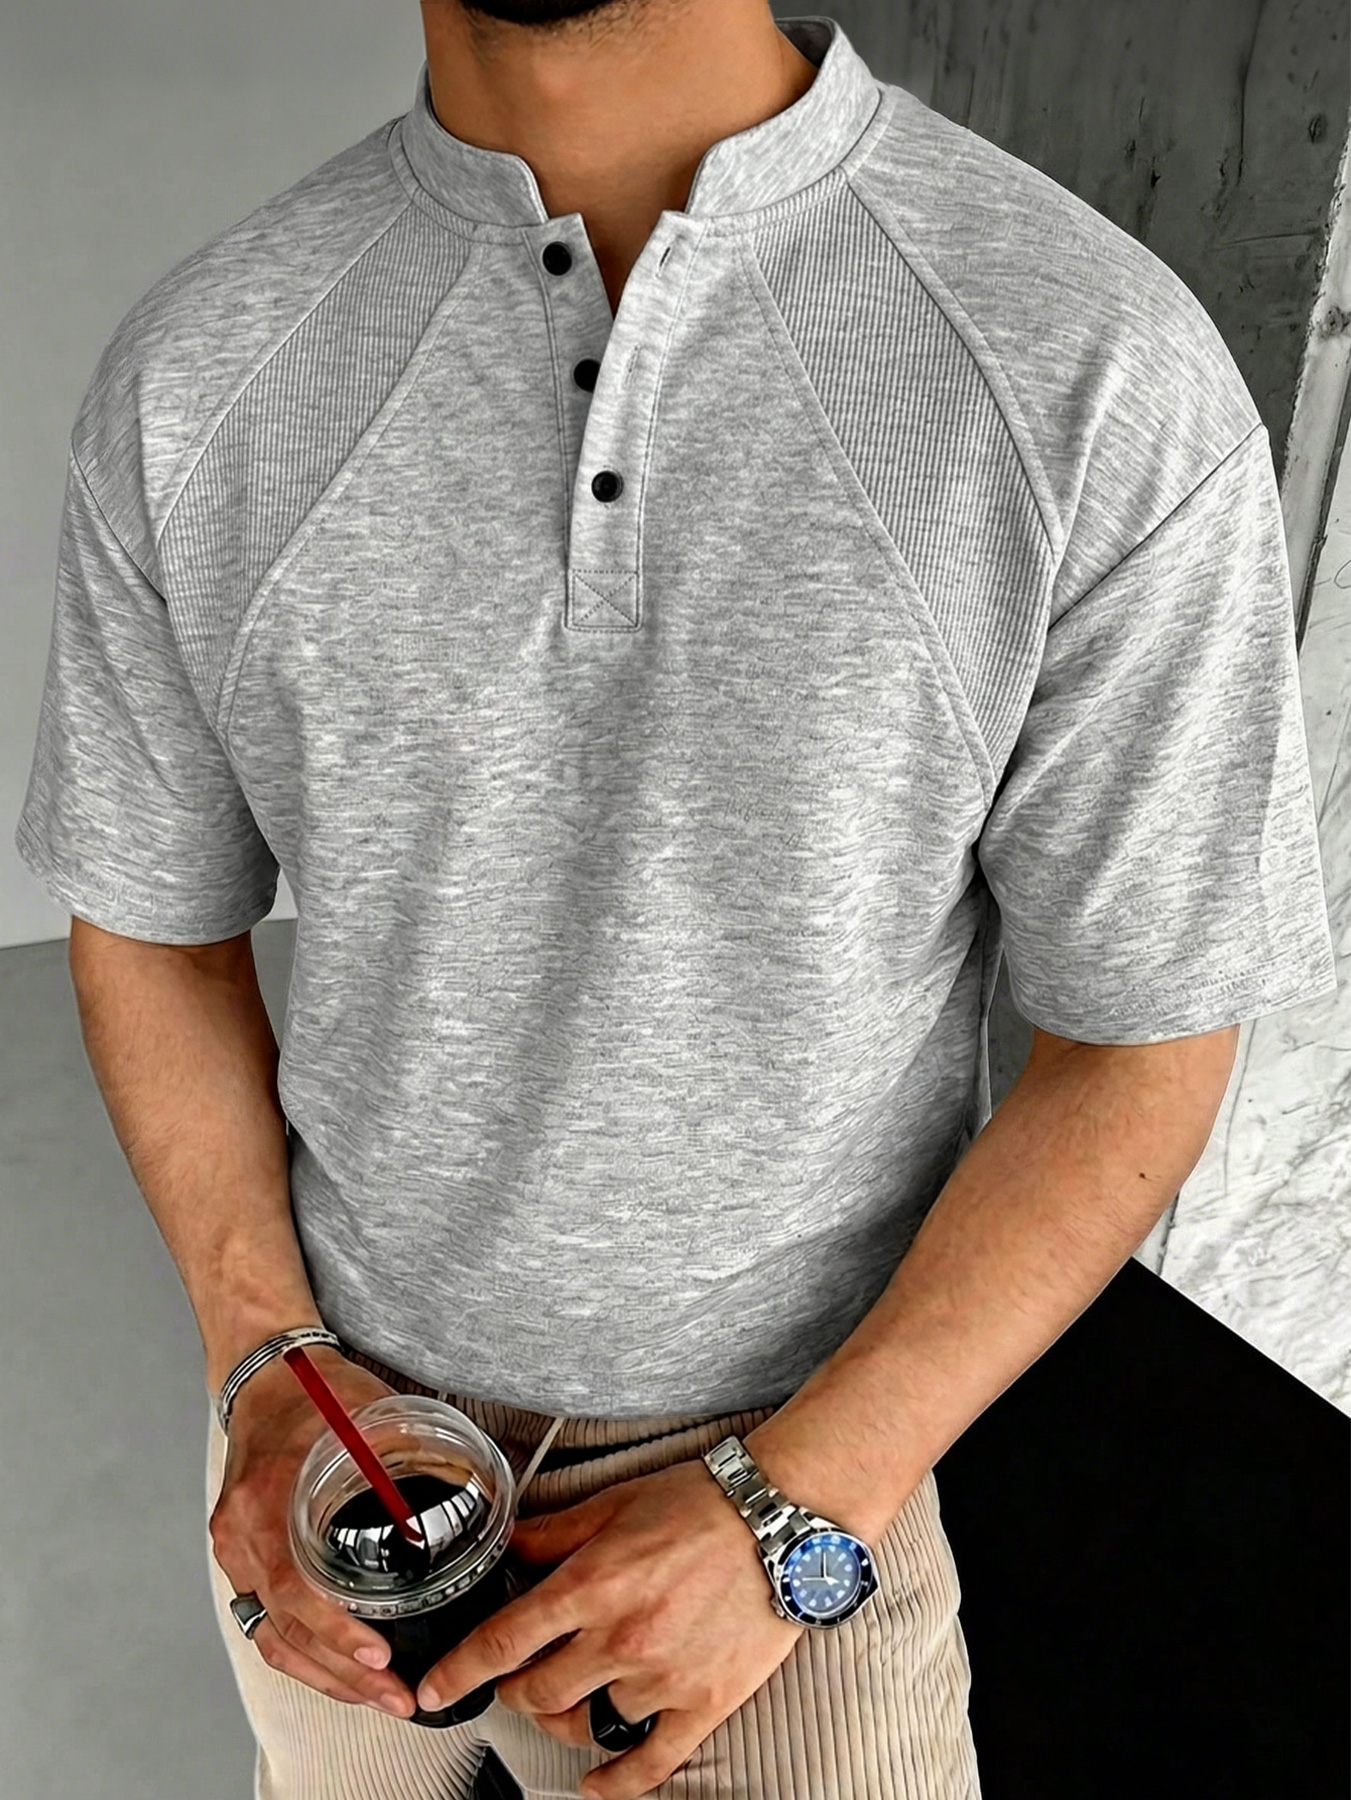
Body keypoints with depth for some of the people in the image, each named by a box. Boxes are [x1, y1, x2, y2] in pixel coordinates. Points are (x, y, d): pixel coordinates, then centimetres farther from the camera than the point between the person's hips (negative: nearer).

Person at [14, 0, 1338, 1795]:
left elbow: (1141, 1046, -12)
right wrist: (263, 1359, -10)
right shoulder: (193, 373, -10)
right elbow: (150, 918, 1)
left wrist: (794, 1514, -18)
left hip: (793, 1465, -2)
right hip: (338, 1416, 4)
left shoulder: (1108, 379, -19)